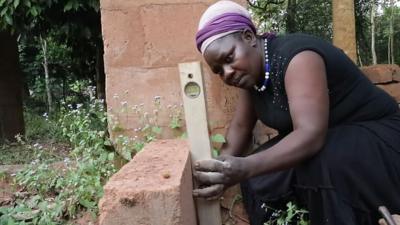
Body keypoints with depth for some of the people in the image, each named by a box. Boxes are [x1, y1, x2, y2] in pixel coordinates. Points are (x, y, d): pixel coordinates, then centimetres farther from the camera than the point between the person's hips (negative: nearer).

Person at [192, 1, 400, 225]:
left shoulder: (296, 57, -28)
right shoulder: (252, 70, -3)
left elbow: (312, 135, -39)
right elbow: (241, 126, 1)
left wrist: (245, 168, -51)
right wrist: (222, 167, -17)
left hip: (375, 135, -7)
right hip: (327, 139, 7)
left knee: (319, 167, -36)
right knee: (257, 177, -9)